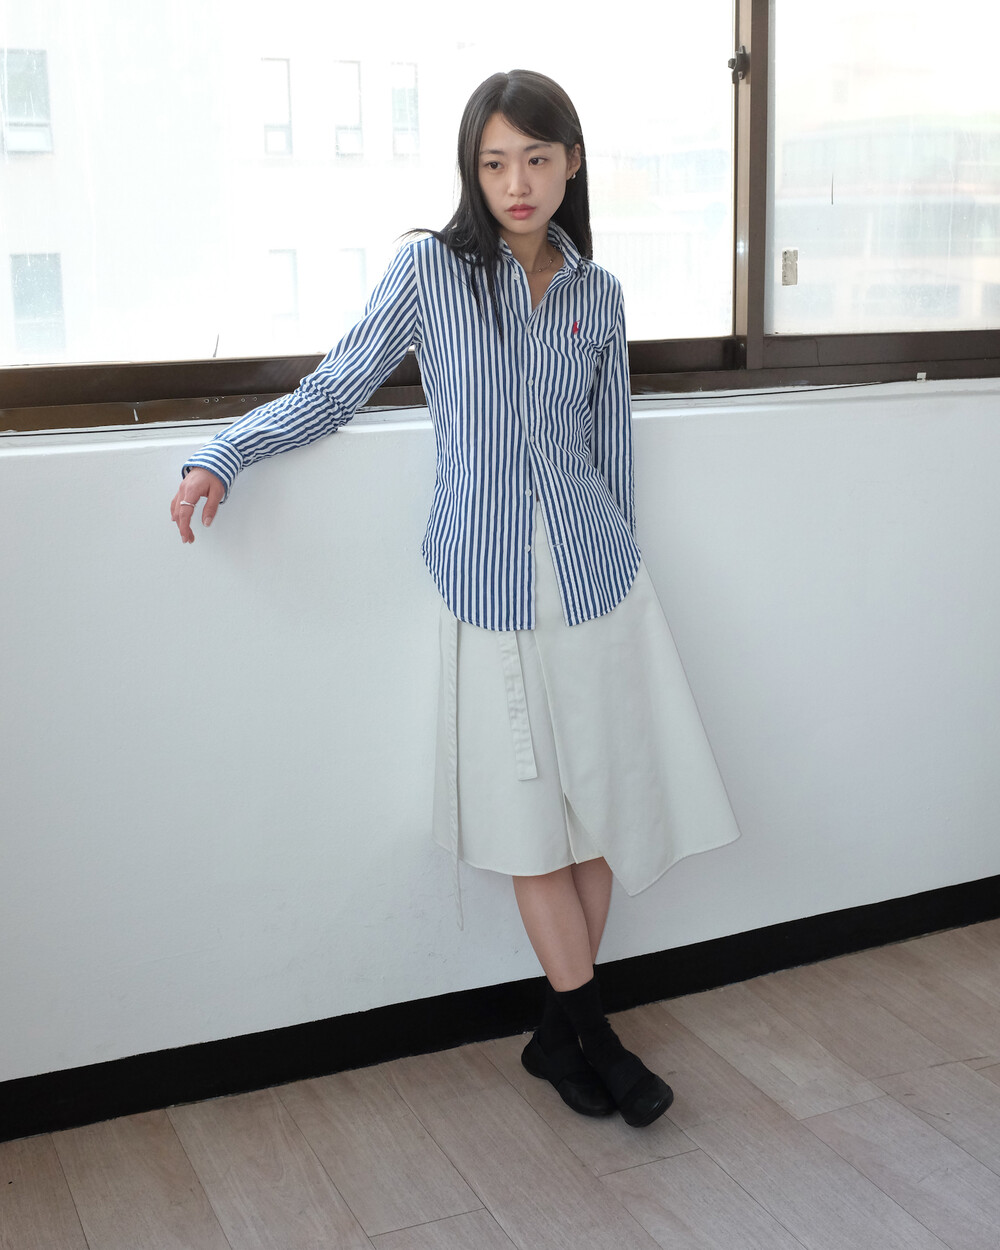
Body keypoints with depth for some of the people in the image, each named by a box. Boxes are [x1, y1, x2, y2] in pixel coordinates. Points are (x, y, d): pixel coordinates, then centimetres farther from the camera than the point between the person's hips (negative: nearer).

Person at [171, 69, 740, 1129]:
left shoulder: (596, 294, 9)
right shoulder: (431, 269, 0)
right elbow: (334, 392, 4)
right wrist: (220, 454, -8)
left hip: (595, 586, 3)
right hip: (491, 594, -2)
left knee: (598, 805, 5)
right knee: (532, 823, 3)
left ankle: (562, 1031, 21)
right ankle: (589, 1033, 17)